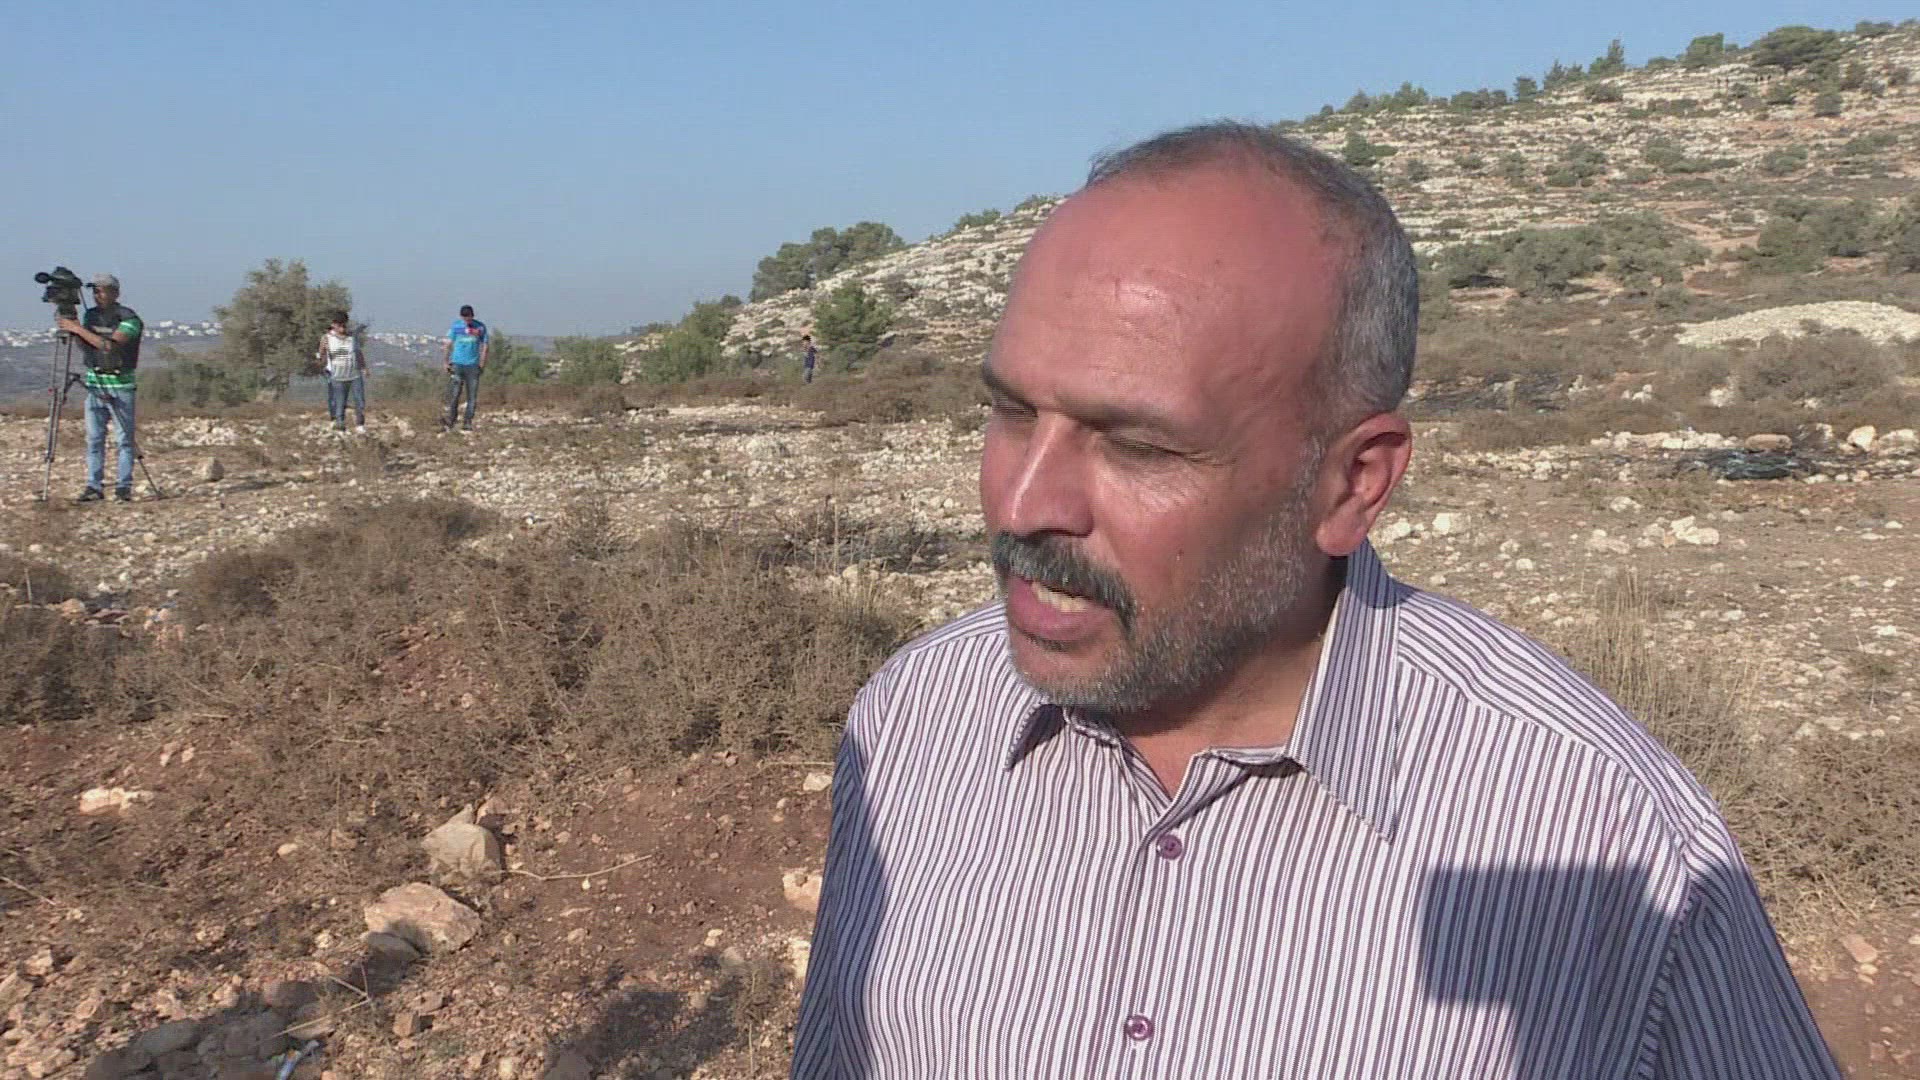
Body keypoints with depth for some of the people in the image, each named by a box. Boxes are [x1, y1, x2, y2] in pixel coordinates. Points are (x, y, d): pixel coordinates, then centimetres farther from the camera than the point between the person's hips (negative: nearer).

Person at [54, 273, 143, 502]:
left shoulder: (129, 318, -9)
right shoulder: (90, 315, 12)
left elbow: (110, 345, -20)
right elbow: (86, 348, 10)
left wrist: (78, 329, -18)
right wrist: (73, 331, -6)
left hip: (121, 383, -6)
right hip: (94, 382, 6)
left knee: (125, 438, -3)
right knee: (94, 438, 4)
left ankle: (124, 487, 2)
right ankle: (94, 487, 6)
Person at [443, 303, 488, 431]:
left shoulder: (480, 327, 4)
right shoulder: (455, 325, 3)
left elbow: (484, 346, 8)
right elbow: (448, 344, 5)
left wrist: (482, 364, 2)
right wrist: (446, 362, 0)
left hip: (473, 366, 1)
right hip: (457, 364, -1)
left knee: (472, 396, 1)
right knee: (454, 395, -8)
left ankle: (468, 423, 7)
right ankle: (450, 422, -7)